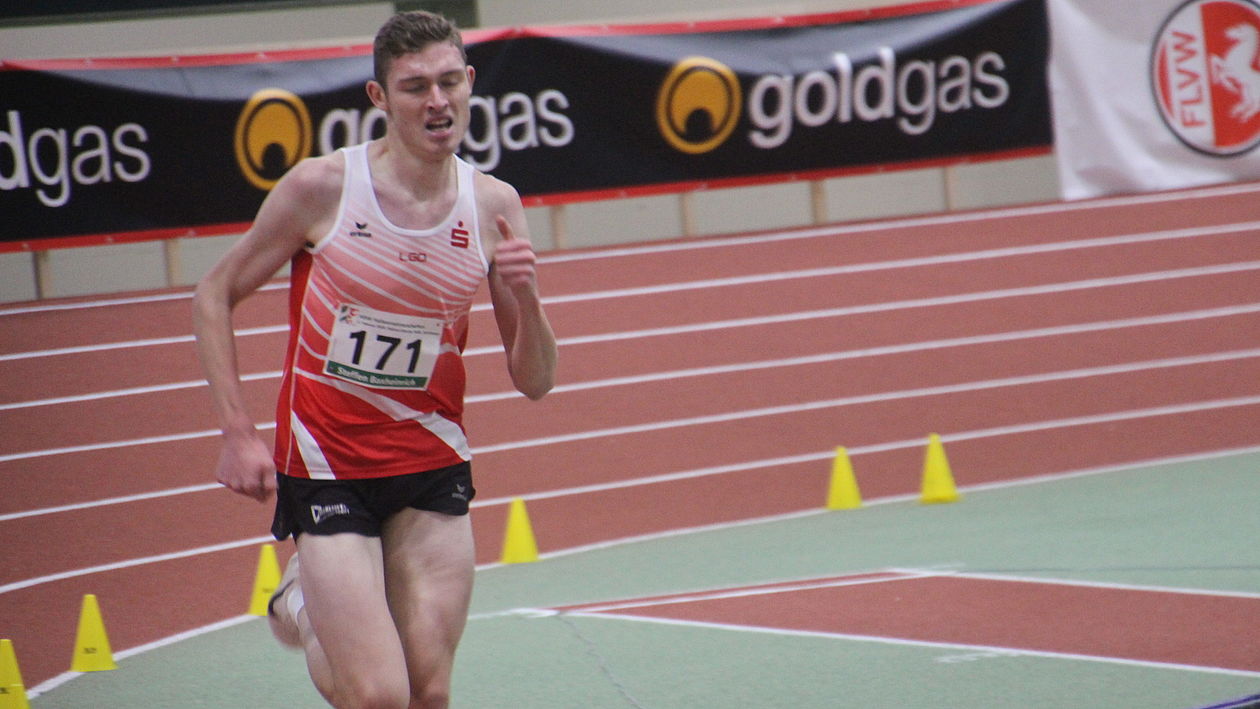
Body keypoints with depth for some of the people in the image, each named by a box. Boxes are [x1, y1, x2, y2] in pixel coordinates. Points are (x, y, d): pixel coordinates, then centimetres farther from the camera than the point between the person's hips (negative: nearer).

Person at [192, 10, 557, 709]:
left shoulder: (494, 206, -2)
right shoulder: (321, 187, -12)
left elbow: (534, 382, 2)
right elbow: (214, 297, 0)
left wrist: (526, 297, -18)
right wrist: (238, 433, -8)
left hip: (432, 468, 4)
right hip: (326, 465, -4)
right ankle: (305, 612, 21)